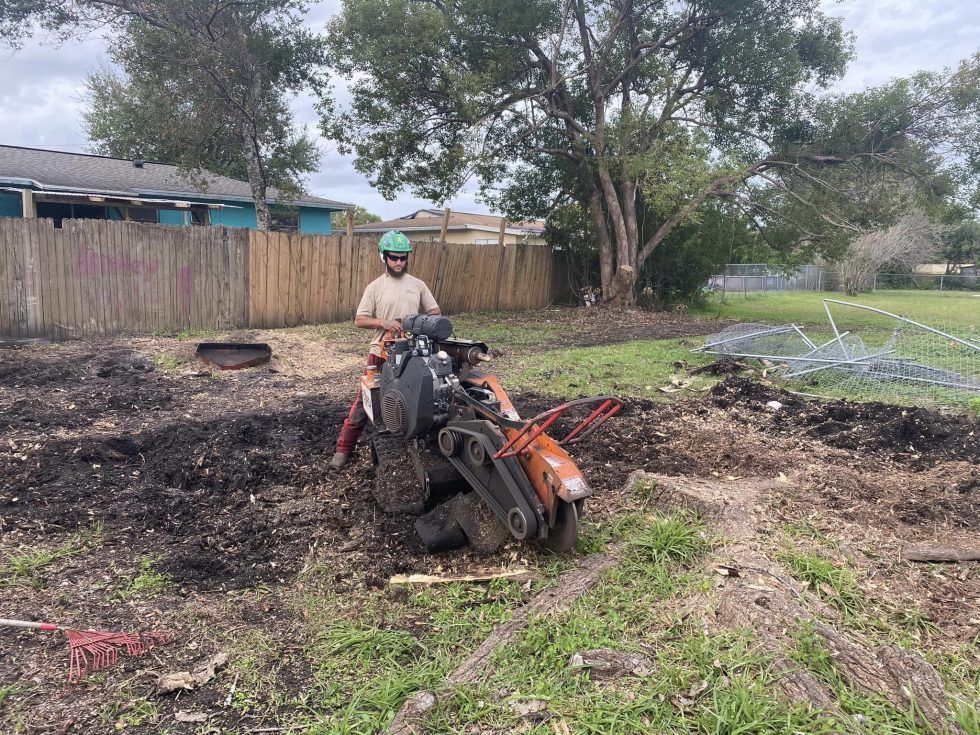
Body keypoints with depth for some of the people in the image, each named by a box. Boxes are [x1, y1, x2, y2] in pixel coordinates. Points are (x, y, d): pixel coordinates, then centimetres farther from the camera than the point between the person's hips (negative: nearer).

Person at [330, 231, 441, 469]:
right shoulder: (375, 287, -1)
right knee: (365, 400, -2)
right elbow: (359, 320, -4)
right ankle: (344, 448, 4)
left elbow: (435, 311, 11)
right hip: (382, 354, -2)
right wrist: (383, 322, -21)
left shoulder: (418, 285, 7)